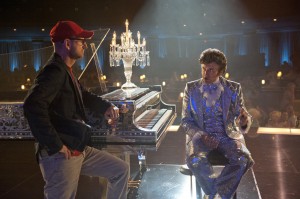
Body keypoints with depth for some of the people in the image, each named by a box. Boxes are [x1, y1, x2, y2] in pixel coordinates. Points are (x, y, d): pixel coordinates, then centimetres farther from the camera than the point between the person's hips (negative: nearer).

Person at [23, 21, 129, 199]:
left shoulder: (66, 71, 14)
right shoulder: (55, 71, -18)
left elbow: (83, 95, 33)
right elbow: (33, 106, -33)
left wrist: (106, 106, 15)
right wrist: (56, 145, -27)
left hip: (79, 150, 10)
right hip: (60, 156, -10)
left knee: (121, 170, 16)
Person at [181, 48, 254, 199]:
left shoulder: (234, 89, 5)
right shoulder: (191, 88, 5)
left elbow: (241, 117, 3)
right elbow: (185, 121, 3)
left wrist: (244, 122, -24)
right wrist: (202, 135, -16)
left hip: (228, 135, 1)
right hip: (200, 135, 0)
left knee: (243, 160, -30)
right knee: (195, 160, -33)